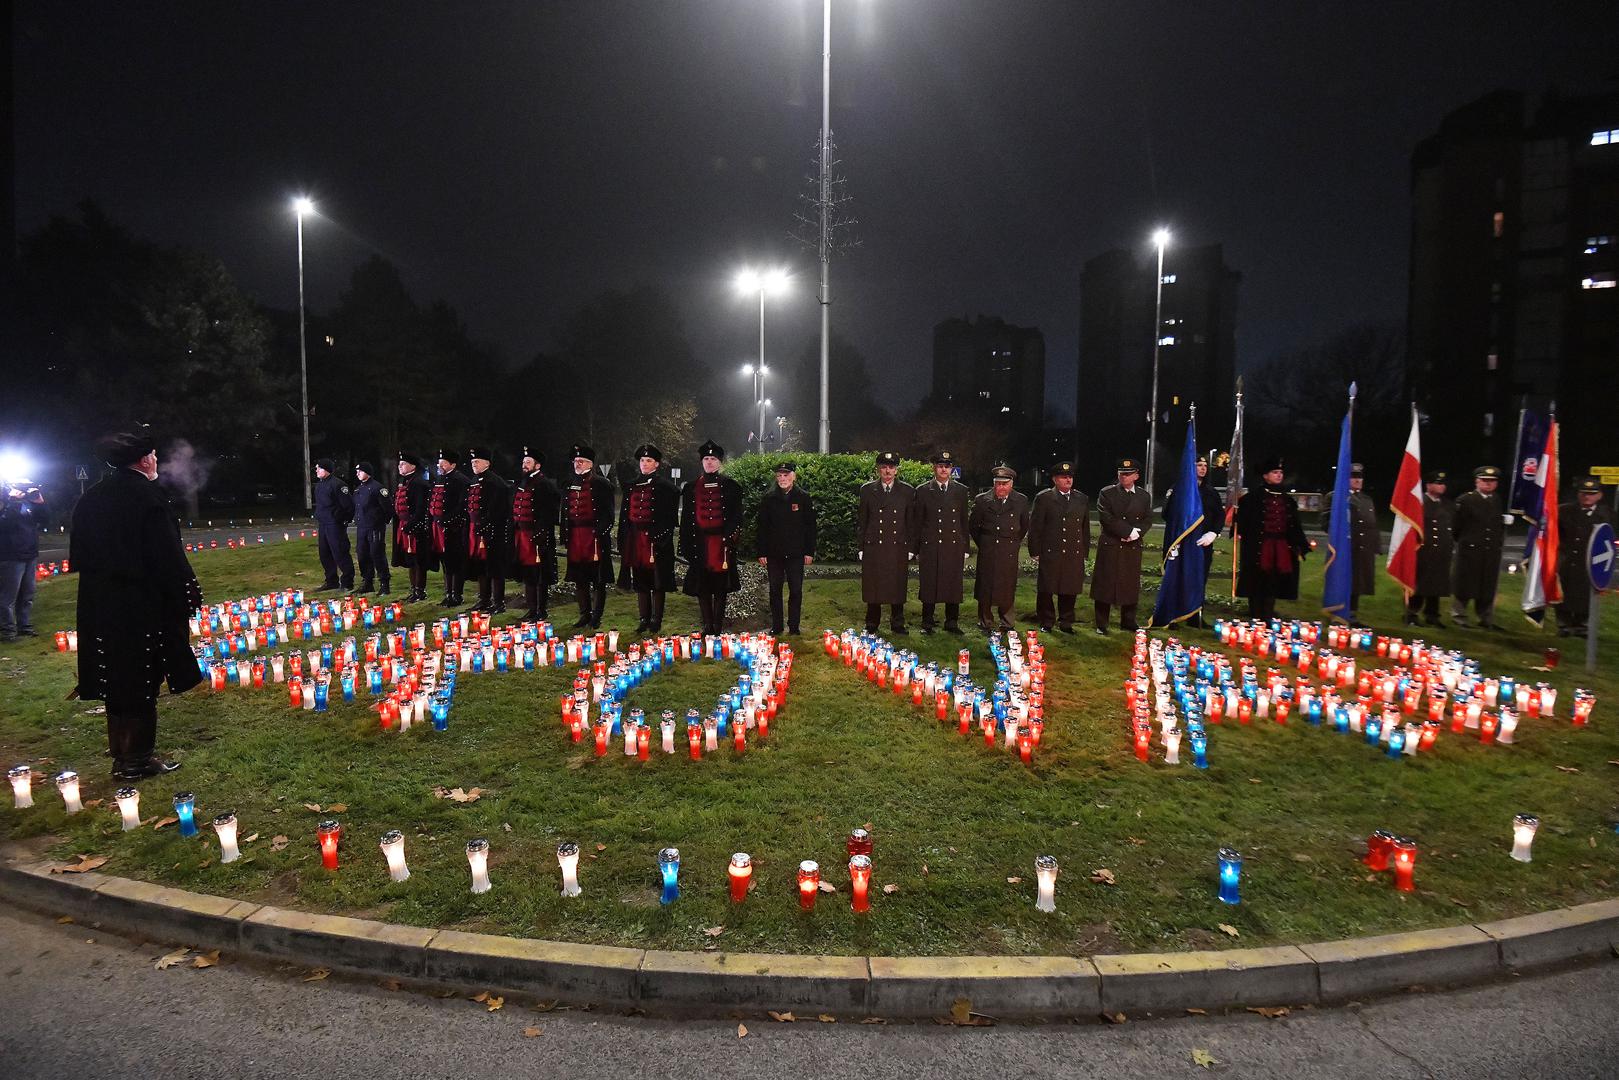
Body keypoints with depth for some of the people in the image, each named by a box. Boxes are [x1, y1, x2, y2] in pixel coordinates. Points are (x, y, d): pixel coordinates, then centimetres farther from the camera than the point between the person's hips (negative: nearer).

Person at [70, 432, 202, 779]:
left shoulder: (93, 497, 9)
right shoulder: (145, 494, -15)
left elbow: (80, 553, 14)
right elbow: (167, 553, -17)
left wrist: (100, 583, 22)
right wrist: (189, 591, -10)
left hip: (99, 604, 8)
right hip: (142, 605, -8)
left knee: (117, 681, 15)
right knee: (142, 681, 2)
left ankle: (121, 756, 24)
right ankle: (137, 759, 8)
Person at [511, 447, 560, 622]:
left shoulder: (545, 484, -11)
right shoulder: (522, 483, 15)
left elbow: (547, 513, -17)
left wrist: (539, 534, -21)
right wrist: (515, 533, 15)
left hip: (537, 536, -9)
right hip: (521, 534, 9)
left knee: (540, 576, -1)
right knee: (527, 575, 14)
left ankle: (541, 611, 7)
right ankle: (531, 609, 24)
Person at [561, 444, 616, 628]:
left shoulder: (601, 484, -5)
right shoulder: (569, 484, 13)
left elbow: (607, 512, -9)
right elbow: (564, 511, 17)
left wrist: (600, 534, -16)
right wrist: (565, 534, 10)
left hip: (595, 537, -6)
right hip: (575, 537, 6)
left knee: (598, 579, 1)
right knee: (579, 579, 11)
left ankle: (596, 616, 9)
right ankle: (585, 614, 22)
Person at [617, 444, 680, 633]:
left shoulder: (665, 486, -3)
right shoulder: (632, 486, 13)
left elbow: (669, 516, -7)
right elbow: (625, 515, 15)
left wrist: (661, 538, -14)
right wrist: (623, 542, 10)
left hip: (656, 540, -5)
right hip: (635, 541, 5)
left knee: (658, 582, 1)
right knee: (640, 582, 10)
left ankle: (656, 620, 9)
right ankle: (644, 619, 19)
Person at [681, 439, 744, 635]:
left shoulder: (731, 486, 4)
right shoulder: (691, 487, 10)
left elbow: (736, 517, 2)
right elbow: (686, 518, 10)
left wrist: (729, 539, -10)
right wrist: (686, 545, 4)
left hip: (722, 543, -2)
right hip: (700, 544, 2)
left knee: (721, 587, 2)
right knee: (702, 587, 4)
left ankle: (719, 626, 8)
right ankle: (708, 625, 13)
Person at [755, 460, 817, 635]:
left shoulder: (804, 498, 2)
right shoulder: (768, 498, 4)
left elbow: (810, 526, 4)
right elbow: (762, 527, 4)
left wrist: (809, 552, -1)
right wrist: (762, 553, -1)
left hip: (796, 553, -1)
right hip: (774, 553, 1)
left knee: (796, 591, 2)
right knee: (775, 591, 8)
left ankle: (794, 627, 13)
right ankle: (776, 626, 18)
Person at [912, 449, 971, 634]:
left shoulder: (961, 491, 9)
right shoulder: (922, 491, 4)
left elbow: (965, 522, 11)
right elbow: (916, 523, 5)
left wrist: (965, 549, 7)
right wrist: (916, 549, 1)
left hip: (954, 548, 2)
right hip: (929, 548, -2)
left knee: (953, 586, 4)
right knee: (929, 586, 2)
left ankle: (952, 623, 16)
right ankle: (927, 624, 12)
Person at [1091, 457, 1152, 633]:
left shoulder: (1144, 497, 12)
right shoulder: (1106, 493, -1)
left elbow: (1147, 520, 7)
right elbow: (1105, 518, -11)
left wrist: (1137, 533, -13)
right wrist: (1128, 531, -15)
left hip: (1133, 548, 3)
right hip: (1109, 546, -3)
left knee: (1131, 586, 6)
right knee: (1105, 584, -1)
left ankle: (1128, 623, 17)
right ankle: (1101, 625, 7)